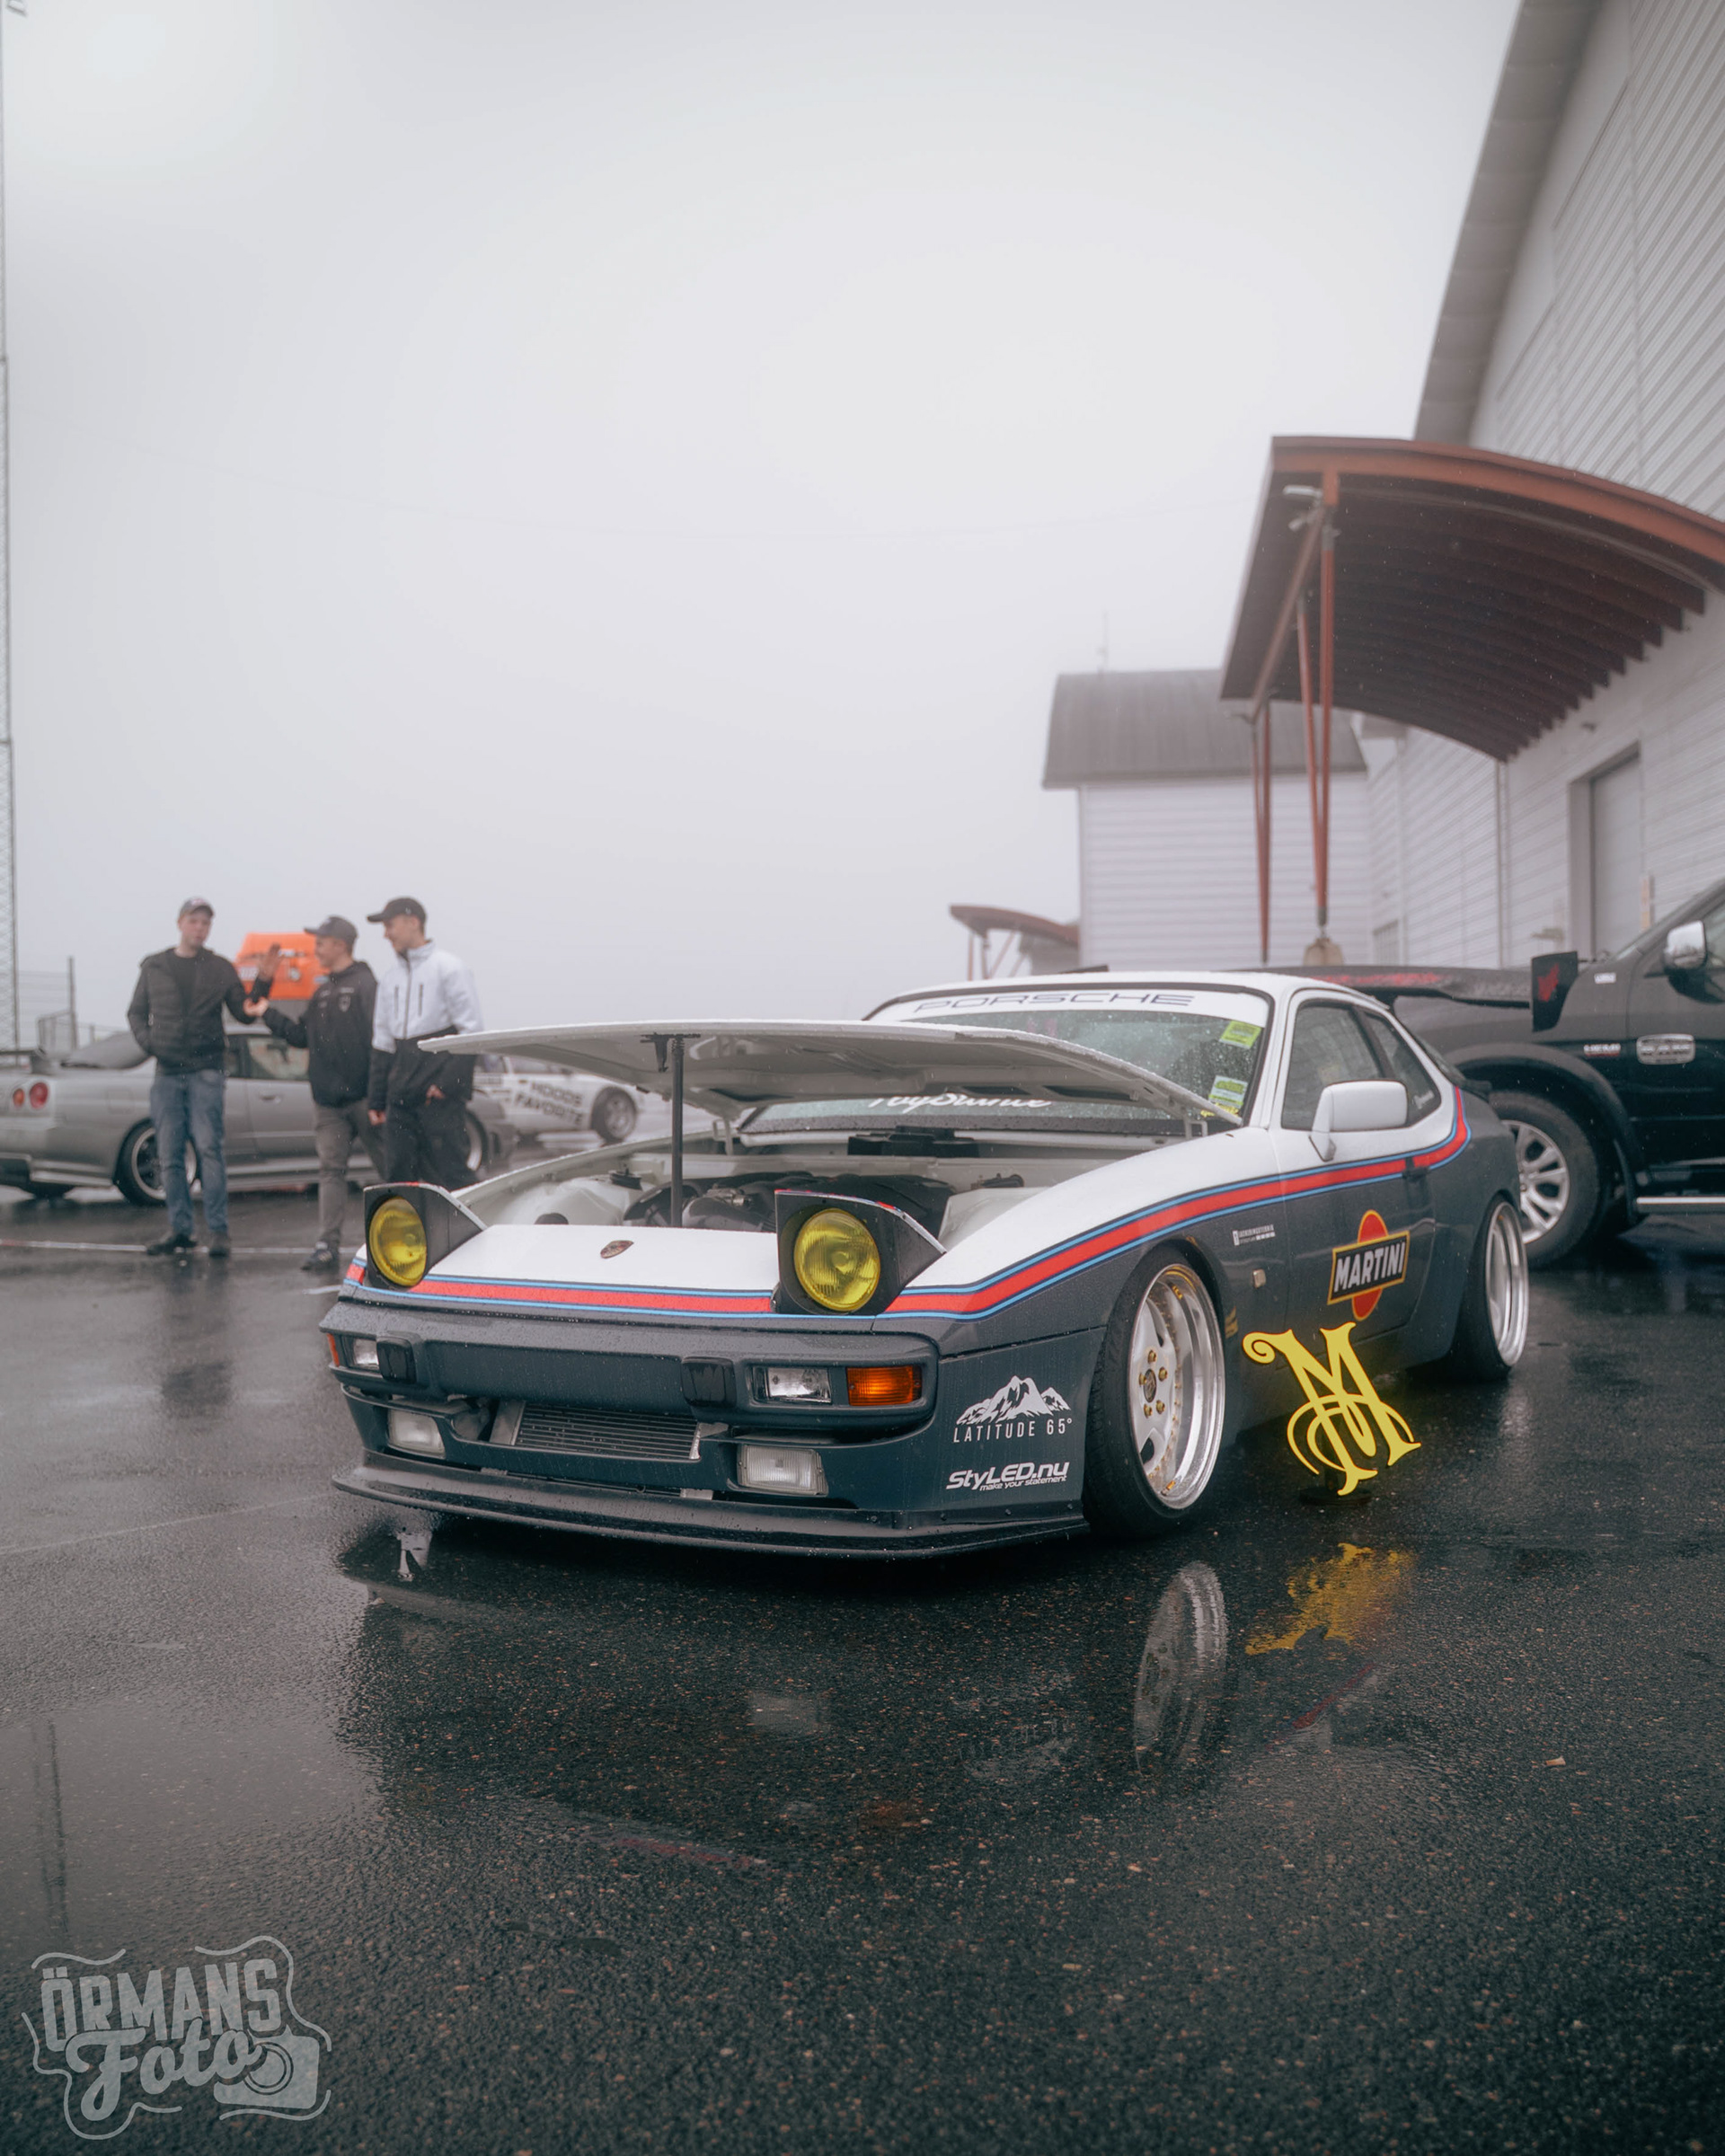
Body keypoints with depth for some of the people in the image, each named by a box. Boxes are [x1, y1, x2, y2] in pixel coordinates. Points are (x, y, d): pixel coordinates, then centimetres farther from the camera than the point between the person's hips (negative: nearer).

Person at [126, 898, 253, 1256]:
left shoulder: (220, 969, 7)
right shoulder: (154, 966, 12)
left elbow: (244, 1012, 4)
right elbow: (136, 1012, 18)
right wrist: (146, 1040, -1)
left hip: (207, 1070, -2)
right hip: (167, 1072, 2)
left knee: (209, 1147, -11)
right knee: (170, 1154, 3)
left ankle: (218, 1228, -7)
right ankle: (179, 1228, 11)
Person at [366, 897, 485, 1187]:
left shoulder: (448, 967, -2)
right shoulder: (391, 979, 19)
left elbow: (471, 1030, -7)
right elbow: (382, 1044, 21)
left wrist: (448, 1083, -15)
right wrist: (377, 1101, 16)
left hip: (440, 1097, -7)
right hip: (400, 1098, 7)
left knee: (451, 1175, -7)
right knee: (396, 1177, 4)